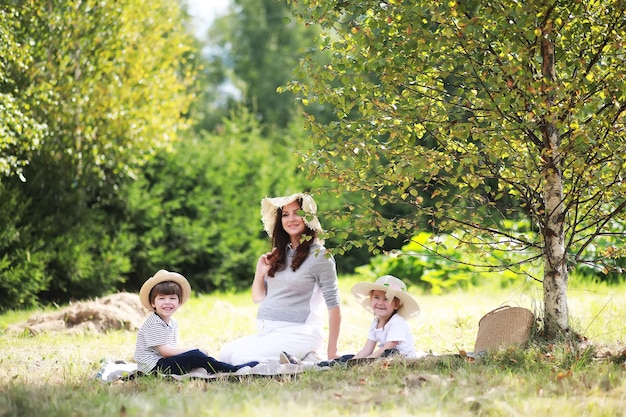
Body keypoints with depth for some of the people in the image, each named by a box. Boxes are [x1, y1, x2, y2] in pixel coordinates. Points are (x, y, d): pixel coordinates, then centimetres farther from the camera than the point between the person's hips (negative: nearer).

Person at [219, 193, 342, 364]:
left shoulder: (319, 255, -4)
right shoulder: (279, 255, 15)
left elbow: (333, 305, -7)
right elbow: (258, 298, 21)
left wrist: (331, 353, -11)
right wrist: (259, 274, 0)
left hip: (298, 332, -7)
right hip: (266, 332, 7)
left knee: (243, 358, -25)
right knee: (225, 354, -15)